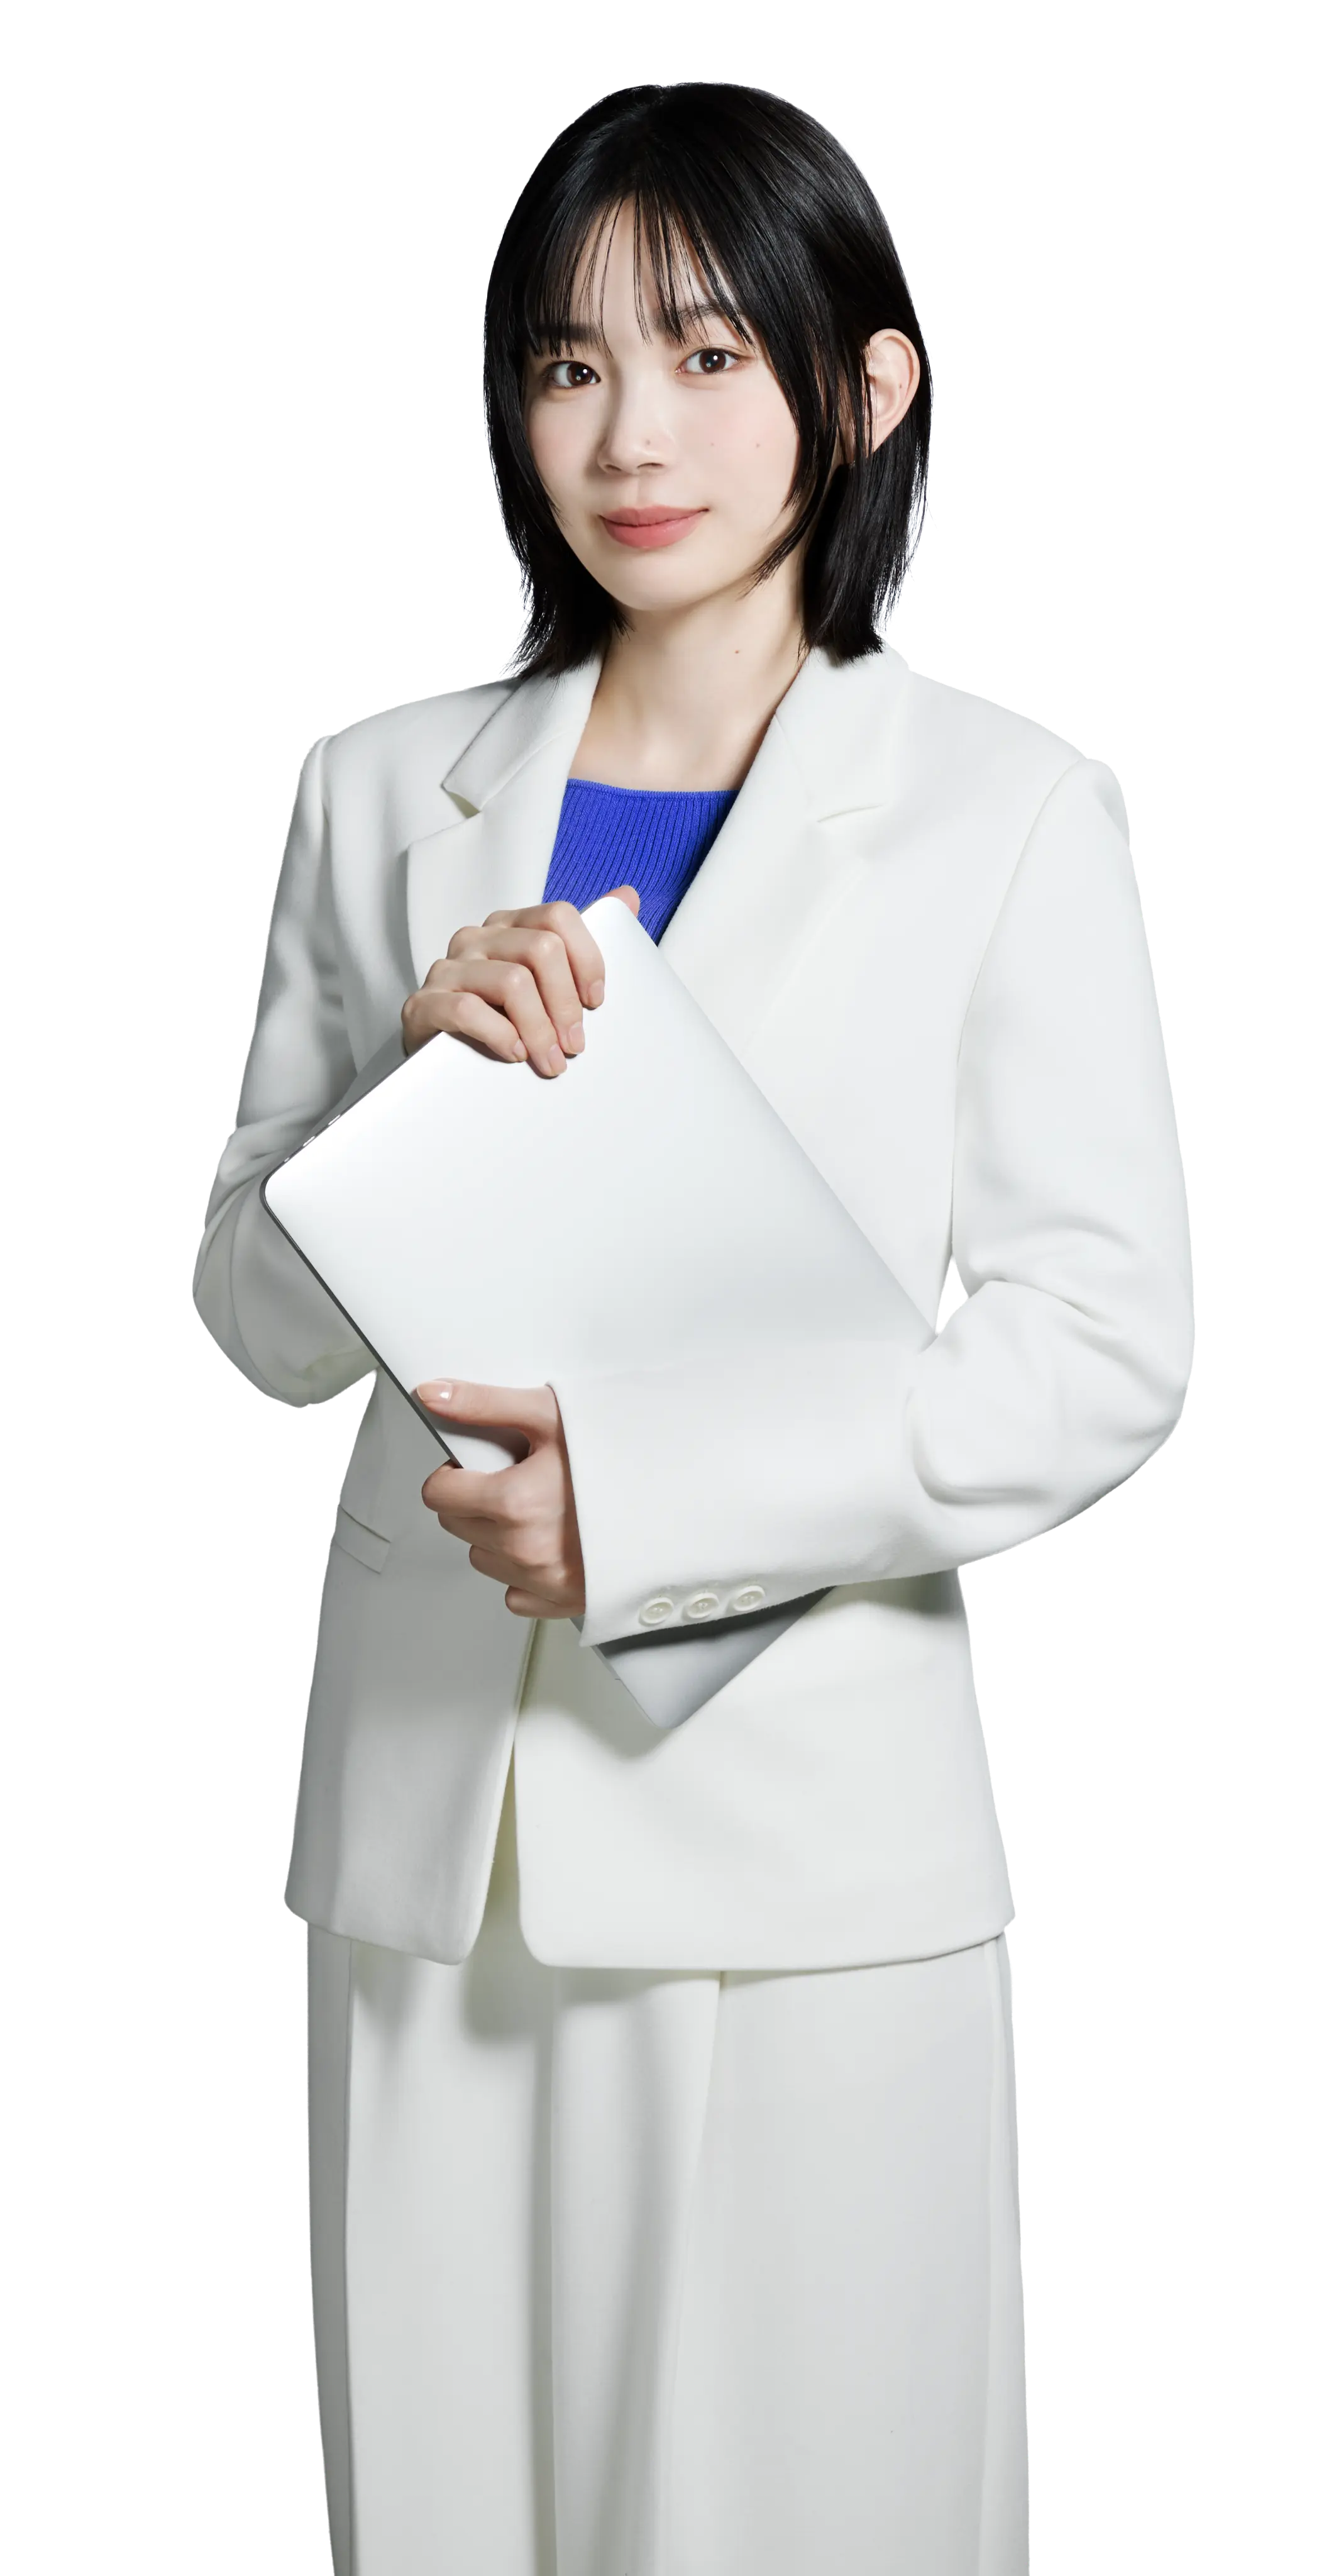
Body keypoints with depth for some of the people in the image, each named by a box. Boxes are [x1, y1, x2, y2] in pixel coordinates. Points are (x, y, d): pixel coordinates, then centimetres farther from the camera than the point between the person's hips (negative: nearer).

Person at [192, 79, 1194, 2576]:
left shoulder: (1008, 806, -1)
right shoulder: (379, 791, 9)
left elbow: (1103, 1344, -6)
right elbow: (263, 1318, 9)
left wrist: (642, 1493, -16)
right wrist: (423, 1067, -11)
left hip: (808, 1820, -3)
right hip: (428, 1808, 3)